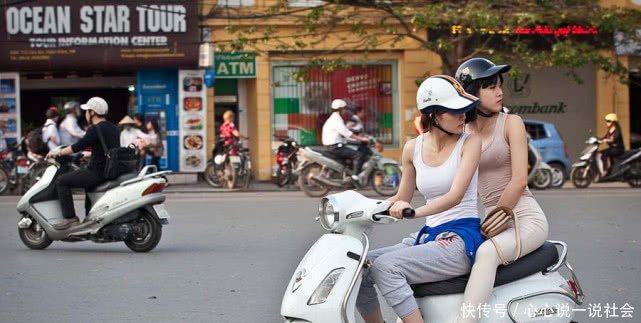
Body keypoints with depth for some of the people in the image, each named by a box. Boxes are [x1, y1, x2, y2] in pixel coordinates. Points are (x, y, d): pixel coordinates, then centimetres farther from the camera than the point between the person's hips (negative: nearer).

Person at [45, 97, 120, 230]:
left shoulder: (95, 129, -14)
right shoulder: (113, 128, 13)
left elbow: (78, 146, -14)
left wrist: (58, 153, -3)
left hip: (98, 172, -9)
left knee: (61, 181, -3)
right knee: (88, 181, 39)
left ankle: (69, 217, -7)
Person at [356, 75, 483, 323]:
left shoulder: (469, 143, -7)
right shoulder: (413, 148, 9)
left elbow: (456, 195, -21)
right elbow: (402, 198, 20)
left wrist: (414, 211, -37)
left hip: (461, 240, -6)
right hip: (428, 236, 6)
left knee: (385, 266, -26)